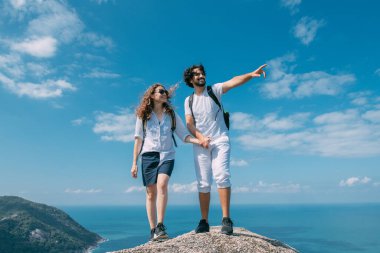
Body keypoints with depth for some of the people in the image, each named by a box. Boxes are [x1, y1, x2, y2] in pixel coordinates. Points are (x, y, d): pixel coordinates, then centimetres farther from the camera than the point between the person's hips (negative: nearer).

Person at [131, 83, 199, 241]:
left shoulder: (171, 115, 12)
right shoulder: (143, 115, 9)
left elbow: (184, 135, 6)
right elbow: (138, 139, 7)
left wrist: (199, 141, -12)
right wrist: (134, 163, 3)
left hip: (167, 155, 0)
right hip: (149, 156, 0)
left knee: (162, 185, -24)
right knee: (151, 193, 0)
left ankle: (160, 226, -20)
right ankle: (153, 231, 9)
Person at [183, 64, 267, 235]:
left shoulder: (214, 90, 5)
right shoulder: (189, 100, 12)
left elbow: (233, 82, -13)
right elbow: (189, 124, 1)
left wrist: (251, 74, -30)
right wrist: (200, 137, -16)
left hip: (220, 141, -3)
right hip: (200, 144, 3)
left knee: (221, 176, -20)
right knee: (203, 183, 3)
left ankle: (226, 219, -14)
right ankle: (204, 222, 11)